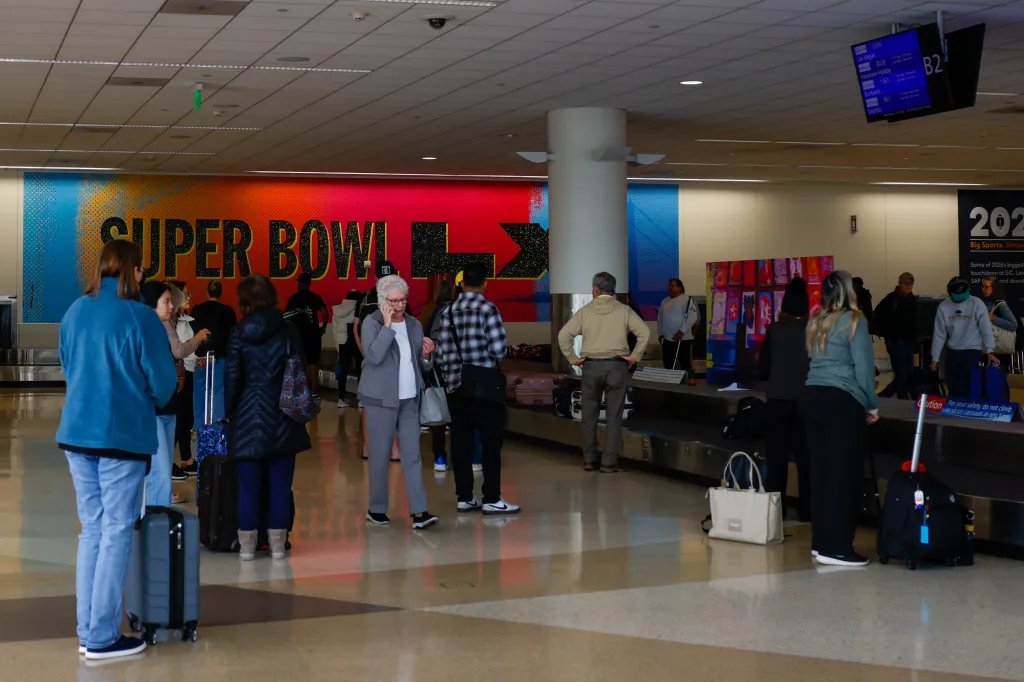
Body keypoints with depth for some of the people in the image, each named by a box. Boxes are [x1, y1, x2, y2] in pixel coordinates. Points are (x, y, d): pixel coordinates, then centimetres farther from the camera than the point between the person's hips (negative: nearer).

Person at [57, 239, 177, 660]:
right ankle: (102, 637, 3)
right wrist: (155, 399, 15)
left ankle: (87, 631, 17)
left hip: (76, 432, 6)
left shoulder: (75, 312, 6)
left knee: (91, 529, 13)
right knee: (116, 532, 1)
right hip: (123, 436, -6)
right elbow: (163, 382, -8)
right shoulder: (139, 316, -12)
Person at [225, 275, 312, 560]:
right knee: (280, 483, 6)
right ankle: (278, 543, 10)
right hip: (283, 419, 1)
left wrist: (229, 412, 7)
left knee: (249, 484, 4)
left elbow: (231, 377, -3)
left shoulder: (239, 334, -3)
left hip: (249, 417, -1)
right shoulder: (289, 331, 0)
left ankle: (247, 545, 7)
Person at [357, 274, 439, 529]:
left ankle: (418, 512, -4)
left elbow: (422, 366, 19)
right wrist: (388, 325, -19)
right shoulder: (372, 323, -3)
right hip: (381, 399, -4)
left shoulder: (414, 325, 12)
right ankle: (376, 509, 15)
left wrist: (426, 355, -3)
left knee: (412, 454, -1)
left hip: (409, 399, 4)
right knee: (380, 455, 2)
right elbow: (374, 356, -21)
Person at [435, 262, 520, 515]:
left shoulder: (448, 312, 6)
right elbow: (499, 349, -15)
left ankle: (464, 497, 12)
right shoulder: (487, 309, -10)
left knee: (460, 441, 8)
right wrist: (493, 357, 7)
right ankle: (491, 499, 1)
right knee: (491, 442, 1)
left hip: (455, 386, 5)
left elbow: (441, 354, 2)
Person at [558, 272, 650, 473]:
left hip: (591, 366, 1)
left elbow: (564, 335, -2)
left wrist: (573, 358, 6)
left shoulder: (585, 311, 2)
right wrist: (634, 356, 0)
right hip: (616, 366, -1)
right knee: (614, 415, 2)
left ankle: (589, 460, 14)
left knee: (589, 415, 11)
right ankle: (609, 462, 0)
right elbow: (644, 332, -7)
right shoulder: (623, 310, 1)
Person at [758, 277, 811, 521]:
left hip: (777, 398, 0)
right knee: (805, 456, 7)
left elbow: (763, 367, -2)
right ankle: (806, 511, 9)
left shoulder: (774, 330, -4)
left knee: (776, 455, 7)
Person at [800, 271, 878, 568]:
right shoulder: (854, 321, -5)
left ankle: (820, 542, 14)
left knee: (820, 471, 10)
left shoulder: (815, 323, 14)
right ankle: (836, 548, -5)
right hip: (842, 401, -7)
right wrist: (872, 405, 3)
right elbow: (863, 367, -7)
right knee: (844, 473, -4)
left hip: (812, 396, 7)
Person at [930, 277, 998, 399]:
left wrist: (989, 351, -21)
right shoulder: (943, 307, -2)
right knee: (953, 389, 9)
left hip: (973, 352, -3)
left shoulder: (976, 304, -11)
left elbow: (986, 328, -12)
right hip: (952, 352, 3)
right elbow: (939, 334, 2)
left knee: (970, 388, -5)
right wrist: (935, 358, 2)